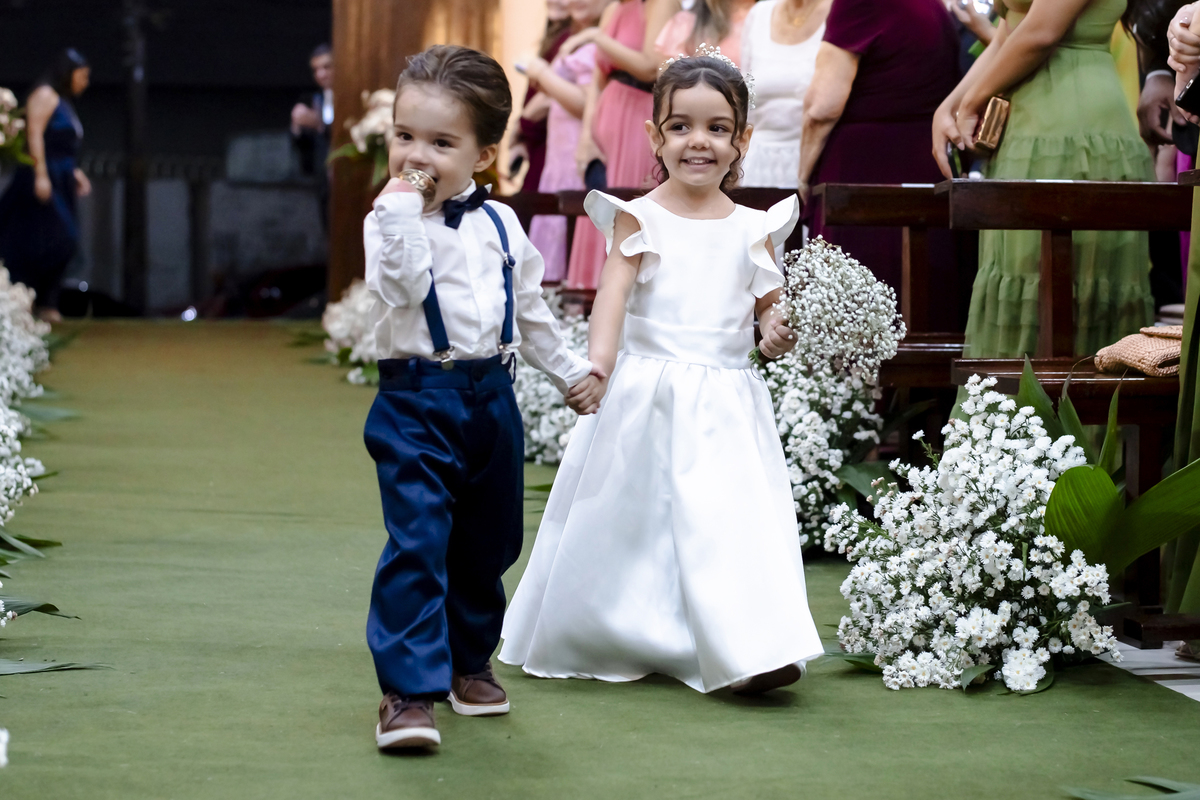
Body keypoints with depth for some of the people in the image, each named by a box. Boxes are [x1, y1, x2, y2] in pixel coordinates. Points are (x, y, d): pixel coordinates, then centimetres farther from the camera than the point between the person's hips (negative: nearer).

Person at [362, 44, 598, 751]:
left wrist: (568, 369, 25)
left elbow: (530, 307, 20)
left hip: (491, 396, 5)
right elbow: (405, 283, -25)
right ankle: (410, 690, -15)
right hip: (416, 400, -5)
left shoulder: (499, 222, 8)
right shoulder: (391, 218, -5)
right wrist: (405, 207, -25)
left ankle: (470, 660, 34)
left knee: (487, 546, 15)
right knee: (417, 543, -15)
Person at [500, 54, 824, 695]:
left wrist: (777, 334, -16)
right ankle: (599, 643, 27)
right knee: (626, 519, 9)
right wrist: (597, 361, -27)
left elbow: (771, 303, 8)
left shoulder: (753, 229, 7)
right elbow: (614, 291, -12)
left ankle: (751, 651, -12)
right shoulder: (639, 218, -1)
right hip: (646, 395, -1)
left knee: (736, 516, -11)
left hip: (727, 400, 1)